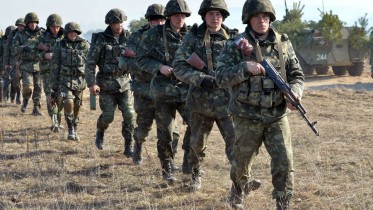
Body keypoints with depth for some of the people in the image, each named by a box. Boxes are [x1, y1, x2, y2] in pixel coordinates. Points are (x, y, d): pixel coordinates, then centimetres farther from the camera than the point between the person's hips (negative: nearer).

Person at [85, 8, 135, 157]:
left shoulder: (128, 38, 1)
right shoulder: (101, 40, -9)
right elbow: (90, 63, -8)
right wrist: (91, 83, -16)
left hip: (125, 83, 3)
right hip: (106, 84, -3)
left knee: (129, 115, -7)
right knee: (108, 116, -3)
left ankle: (128, 147, 2)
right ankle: (100, 132, 31)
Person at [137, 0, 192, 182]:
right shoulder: (155, 34, -4)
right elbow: (142, 59, -2)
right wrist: (159, 67, -17)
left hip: (186, 90, 2)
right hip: (163, 90, -2)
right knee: (164, 133, 5)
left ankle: (188, 162, 1)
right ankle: (167, 169, 20)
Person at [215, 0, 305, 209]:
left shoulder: (283, 43, 2)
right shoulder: (235, 45, -6)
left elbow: (297, 75, 5)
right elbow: (221, 78, -11)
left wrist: (294, 95, -16)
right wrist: (245, 68, -25)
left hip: (277, 116, 1)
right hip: (247, 117, -1)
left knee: (285, 163, -9)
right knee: (243, 162, 15)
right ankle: (238, 189, 46)